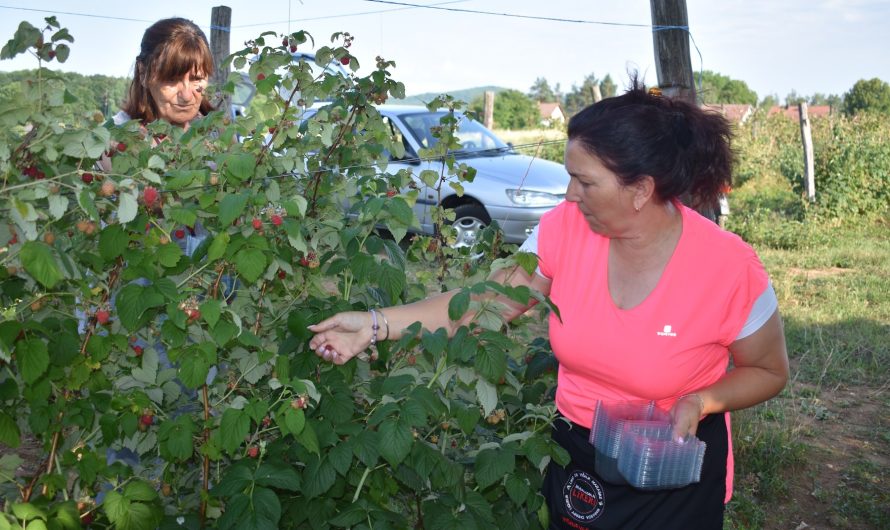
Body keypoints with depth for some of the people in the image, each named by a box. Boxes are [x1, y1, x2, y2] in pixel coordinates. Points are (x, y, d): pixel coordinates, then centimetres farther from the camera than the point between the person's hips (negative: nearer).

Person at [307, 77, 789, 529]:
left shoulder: (730, 268, -22)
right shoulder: (567, 226, -15)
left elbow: (769, 372, -6)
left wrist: (700, 402, -25)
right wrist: (376, 324, -18)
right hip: (574, 450, 3)